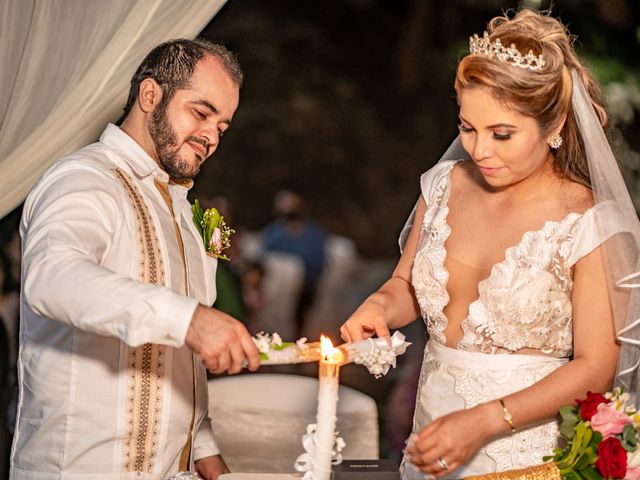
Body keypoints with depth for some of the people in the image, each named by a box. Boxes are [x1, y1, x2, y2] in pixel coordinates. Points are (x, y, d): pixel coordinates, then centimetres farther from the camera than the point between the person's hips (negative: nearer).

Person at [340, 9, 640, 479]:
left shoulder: (587, 224, -16)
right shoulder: (446, 184, -2)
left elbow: (595, 366, -14)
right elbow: (406, 286, 11)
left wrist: (486, 422, -22)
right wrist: (377, 308, -12)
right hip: (433, 425, 4)